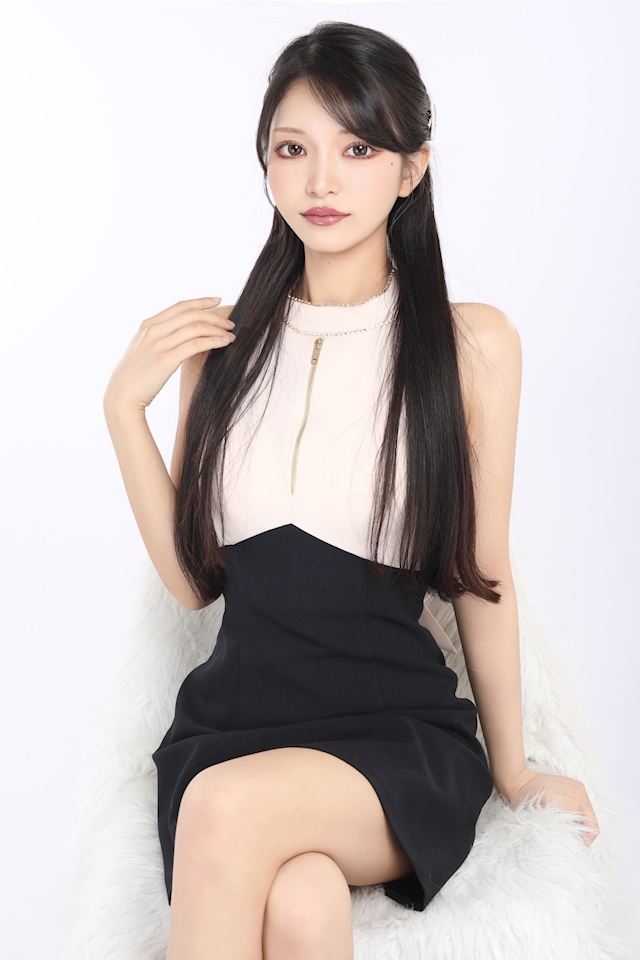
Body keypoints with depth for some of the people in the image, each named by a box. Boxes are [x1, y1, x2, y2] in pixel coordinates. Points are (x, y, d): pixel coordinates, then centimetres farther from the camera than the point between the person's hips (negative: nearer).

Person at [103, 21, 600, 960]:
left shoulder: (472, 343, -3)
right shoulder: (223, 339, 6)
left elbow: (481, 576, 3)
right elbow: (192, 577, 7)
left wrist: (512, 771, 10)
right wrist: (124, 407, -1)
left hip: (400, 736, -1)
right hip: (234, 719, 2)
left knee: (231, 807, -32)